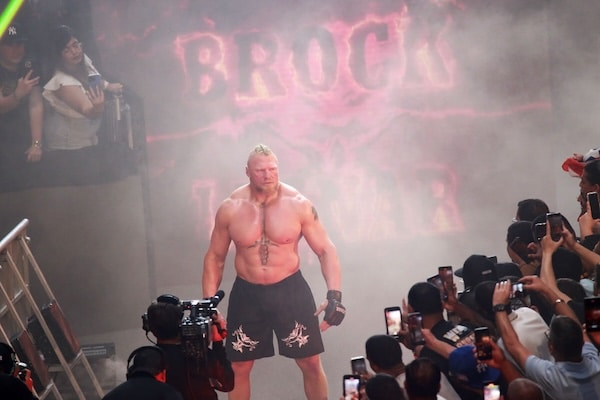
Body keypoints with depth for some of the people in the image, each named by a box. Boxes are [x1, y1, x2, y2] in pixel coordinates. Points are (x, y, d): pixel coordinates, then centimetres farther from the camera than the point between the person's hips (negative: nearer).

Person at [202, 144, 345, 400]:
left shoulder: (298, 204, -10)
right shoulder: (230, 209, -6)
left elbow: (326, 250, -7)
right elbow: (215, 257, 4)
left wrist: (334, 295, -20)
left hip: (290, 290, -1)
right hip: (246, 293, 1)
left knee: (311, 363, 1)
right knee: (238, 367, 7)